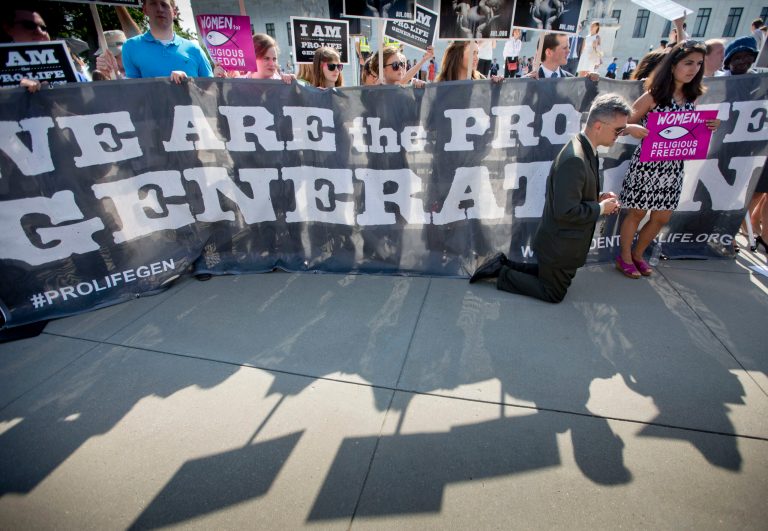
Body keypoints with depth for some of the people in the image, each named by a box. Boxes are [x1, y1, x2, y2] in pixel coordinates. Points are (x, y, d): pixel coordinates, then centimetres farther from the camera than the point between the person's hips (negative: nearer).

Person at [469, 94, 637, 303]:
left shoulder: (583, 149, 2)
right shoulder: (575, 159, -29)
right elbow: (566, 212, -30)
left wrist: (598, 197, 0)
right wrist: (600, 208, -16)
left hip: (563, 238, 10)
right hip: (560, 244, -10)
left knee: (554, 277, 26)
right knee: (554, 293, 9)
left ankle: (503, 264, 21)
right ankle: (502, 274, 11)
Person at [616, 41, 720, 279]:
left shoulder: (691, 97, 9)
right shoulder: (655, 96, -9)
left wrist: (708, 127, -3)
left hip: (674, 167, 6)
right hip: (647, 164, -6)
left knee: (662, 217, 11)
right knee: (636, 213, 4)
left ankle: (637, 255, 30)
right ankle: (624, 258, 20)